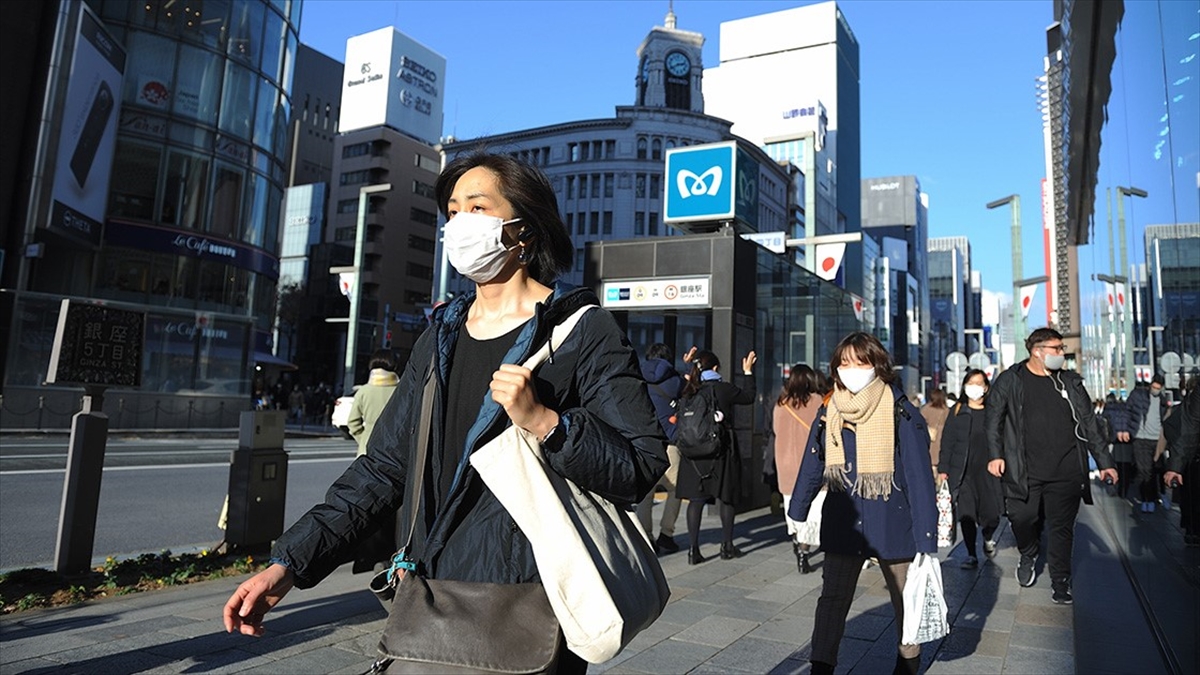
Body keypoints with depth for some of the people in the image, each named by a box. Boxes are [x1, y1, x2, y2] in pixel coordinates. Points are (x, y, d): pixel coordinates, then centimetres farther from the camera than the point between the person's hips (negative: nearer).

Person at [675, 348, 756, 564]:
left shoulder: (688, 391, -2)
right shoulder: (723, 388, -9)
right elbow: (748, 397, 6)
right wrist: (748, 372, 21)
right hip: (721, 451, -2)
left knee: (696, 499, 5)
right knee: (726, 497, 13)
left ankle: (693, 548, 3)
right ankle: (727, 545, 22)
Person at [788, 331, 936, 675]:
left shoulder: (901, 413, -13)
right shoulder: (828, 412, -2)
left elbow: (919, 476, -13)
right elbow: (812, 467, 5)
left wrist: (926, 536, -14)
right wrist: (797, 514, 8)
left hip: (893, 526, -2)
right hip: (843, 526, 2)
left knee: (904, 599, 18)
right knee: (832, 600, 5)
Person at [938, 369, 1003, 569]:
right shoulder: (957, 411, 4)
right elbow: (947, 441, 4)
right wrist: (943, 468, 1)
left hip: (987, 471, 0)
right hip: (962, 472, 0)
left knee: (991, 514, 2)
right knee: (966, 515, 0)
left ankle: (988, 538, 35)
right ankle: (971, 556, 13)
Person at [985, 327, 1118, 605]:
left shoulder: (1070, 382, 10)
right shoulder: (1010, 381, 2)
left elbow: (1089, 424, 13)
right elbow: (994, 420, 2)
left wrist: (1104, 462, 9)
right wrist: (995, 455, -8)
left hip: (1065, 472, 2)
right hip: (1024, 472, -2)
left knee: (1061, 528, 5)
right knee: (1022, 518, -4)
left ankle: (1060, 583, 19)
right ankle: (1028, 556, 27)